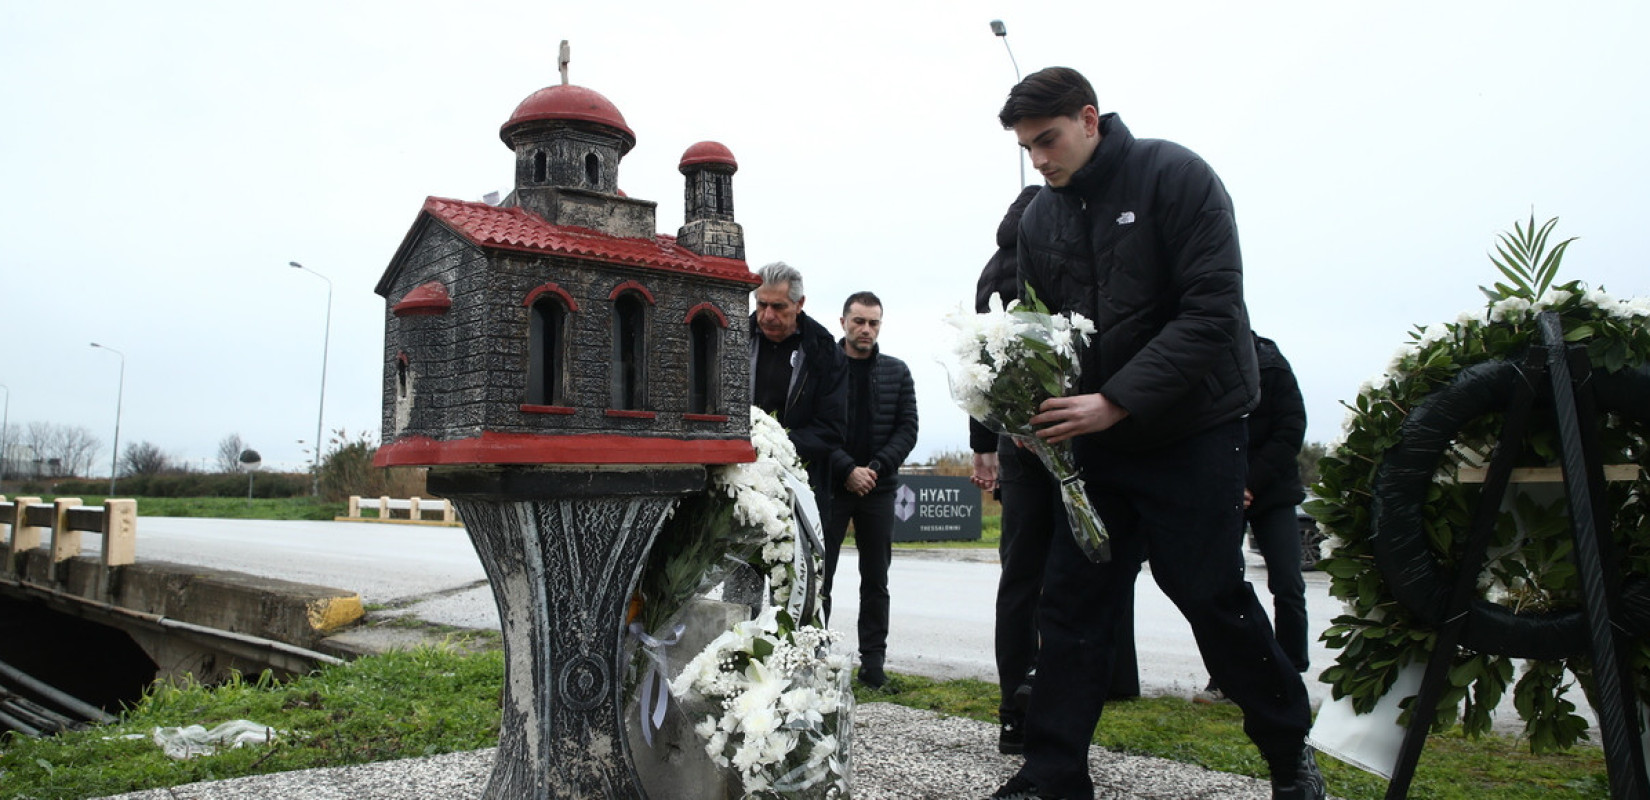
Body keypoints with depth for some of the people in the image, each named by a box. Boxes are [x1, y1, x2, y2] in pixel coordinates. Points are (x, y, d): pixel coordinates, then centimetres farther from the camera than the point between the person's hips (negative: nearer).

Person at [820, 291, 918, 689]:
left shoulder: (897, 372, 8)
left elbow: (908, 428, 5)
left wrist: (877, 468, -9)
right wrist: (847, 470, -14)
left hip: (878, 491, 3)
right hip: (830, 487, -3)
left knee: (875, 579, 8)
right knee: (819, 575, 1)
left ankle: (872, 661, 16)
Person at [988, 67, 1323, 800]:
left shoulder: (1174, 176, -11)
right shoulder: (1040, 221, 6)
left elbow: (1212, 309, -19)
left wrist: (1115, 401, -26)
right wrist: (1035, 409, -10)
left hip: (1193, 430, -5)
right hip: (1096, 438, 5)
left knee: (1210, 594, 2)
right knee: (1071, 601, 2)